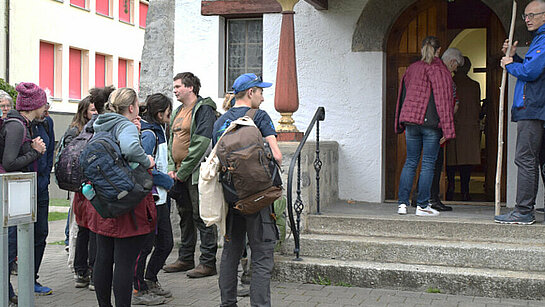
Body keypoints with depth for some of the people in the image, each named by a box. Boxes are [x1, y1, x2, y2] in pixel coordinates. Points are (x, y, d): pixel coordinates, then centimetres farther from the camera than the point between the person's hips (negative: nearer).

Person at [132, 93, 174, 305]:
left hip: (160, 199, 10)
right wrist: (167, 181, -15)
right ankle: (139, 291, 11)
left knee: (166, 243, 15)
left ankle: (150, 281, 31)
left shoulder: (157, 131, 15)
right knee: (144, 245, 0)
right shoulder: (148, 134, -16)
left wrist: (166, 177, 13)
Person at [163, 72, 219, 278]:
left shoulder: (203, 109, -10)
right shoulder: (178, 112, 18)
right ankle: (185, 259, 23)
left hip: (196, 173, -9)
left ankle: (208, 263, 0)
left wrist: (183, 172, -17)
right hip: (179, 174, 9)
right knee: (185, 217, 14)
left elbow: (201, 144, -19)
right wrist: (172, 168, 5)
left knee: (202, 218, -5)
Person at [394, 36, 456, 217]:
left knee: (410, 162, 10)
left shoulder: (411, 69, 12)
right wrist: (447, 130, -7)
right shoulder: (440, 70, -3)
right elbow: (443, 101, -7)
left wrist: (400, 124, 21)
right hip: (431, 122, -5)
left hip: (410, 120, 5)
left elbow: (402, 96, 15)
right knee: (428, 164, 1)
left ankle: (402, 203, 5)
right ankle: (422, 206, 3)